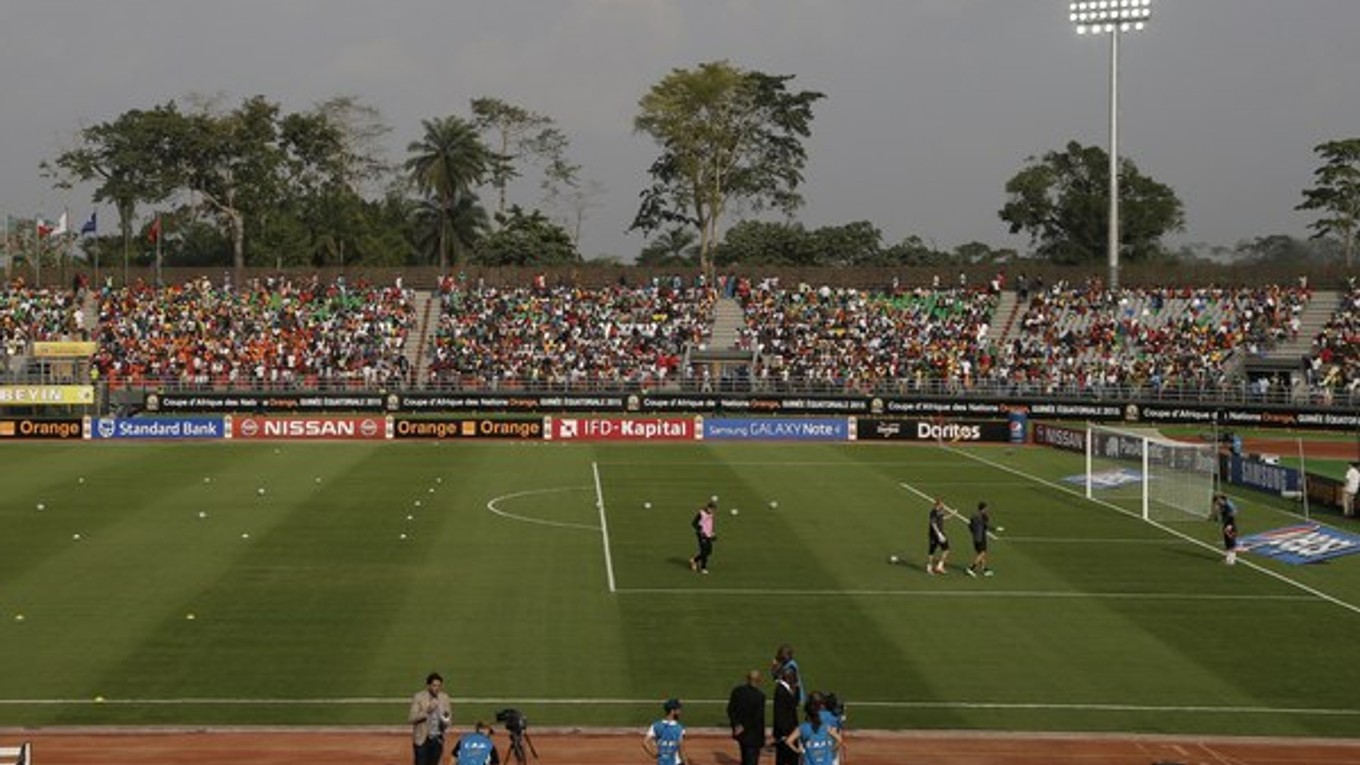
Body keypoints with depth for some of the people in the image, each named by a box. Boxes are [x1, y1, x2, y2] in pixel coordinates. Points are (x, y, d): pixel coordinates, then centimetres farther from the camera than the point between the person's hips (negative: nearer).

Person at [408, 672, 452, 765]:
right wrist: (426, 712, -27)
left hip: (437, 740, 4)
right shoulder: (419, 697, -9)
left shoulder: (445, 698, 3)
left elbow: (449, 718, 10)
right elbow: (411, 718, -13)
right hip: (422, 739, -4)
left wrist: (446, 721, -14)